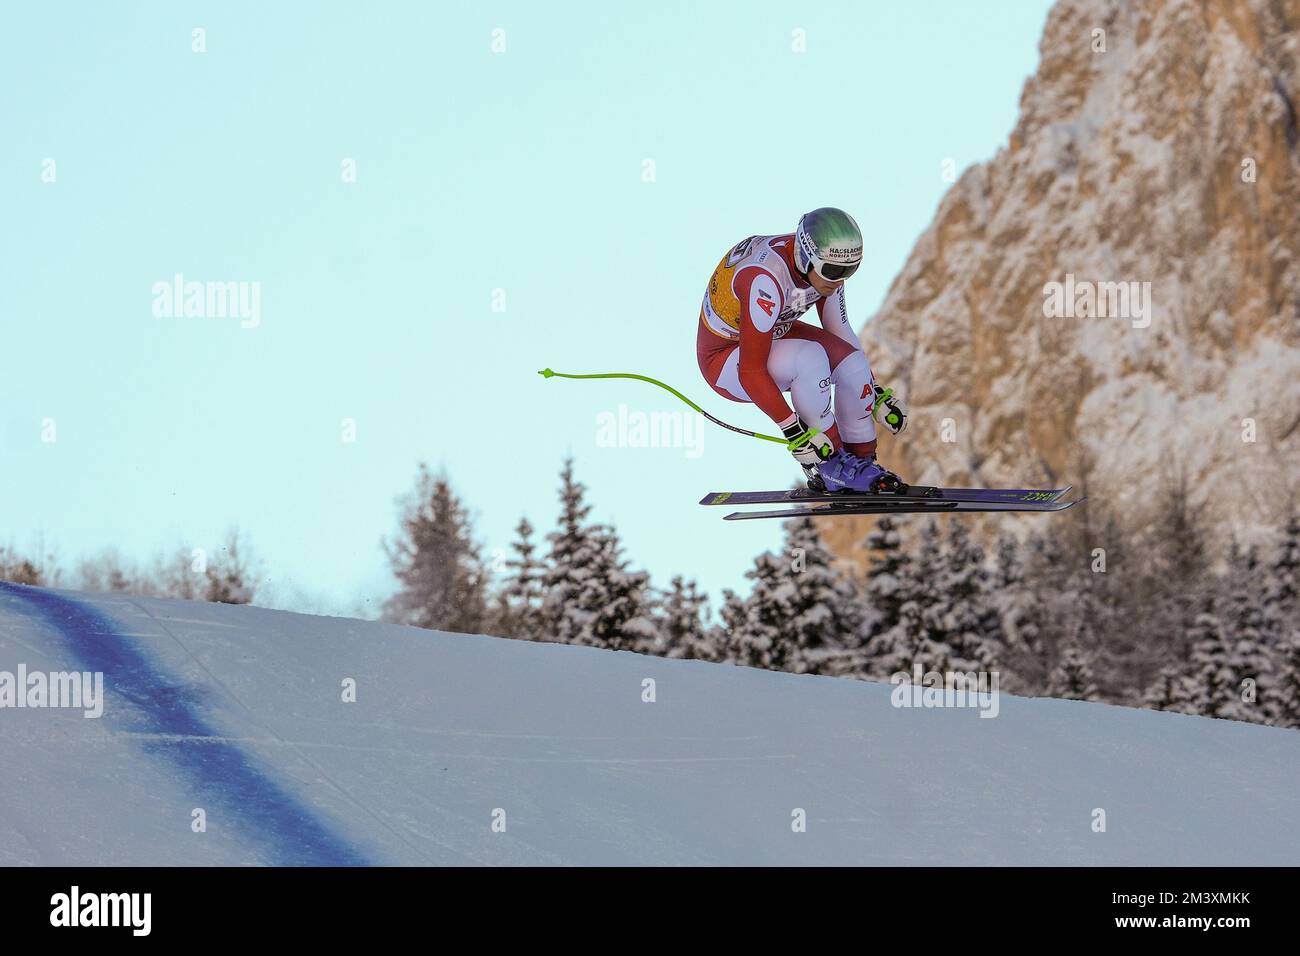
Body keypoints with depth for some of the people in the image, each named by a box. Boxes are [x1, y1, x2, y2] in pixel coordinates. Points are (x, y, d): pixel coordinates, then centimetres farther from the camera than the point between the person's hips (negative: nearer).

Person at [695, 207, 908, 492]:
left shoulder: (824, 266, -14)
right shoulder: (766, 279, -37)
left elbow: (841, 334, 2)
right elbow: (751, 371, -36)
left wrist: (878, 394, 1)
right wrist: (794, 432, -35)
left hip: (774, 336, 7)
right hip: (724, 358, -7)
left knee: (852, 362, -15)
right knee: (810, 358, -33)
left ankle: (862, 460, 2)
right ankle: (832, 467, -19)